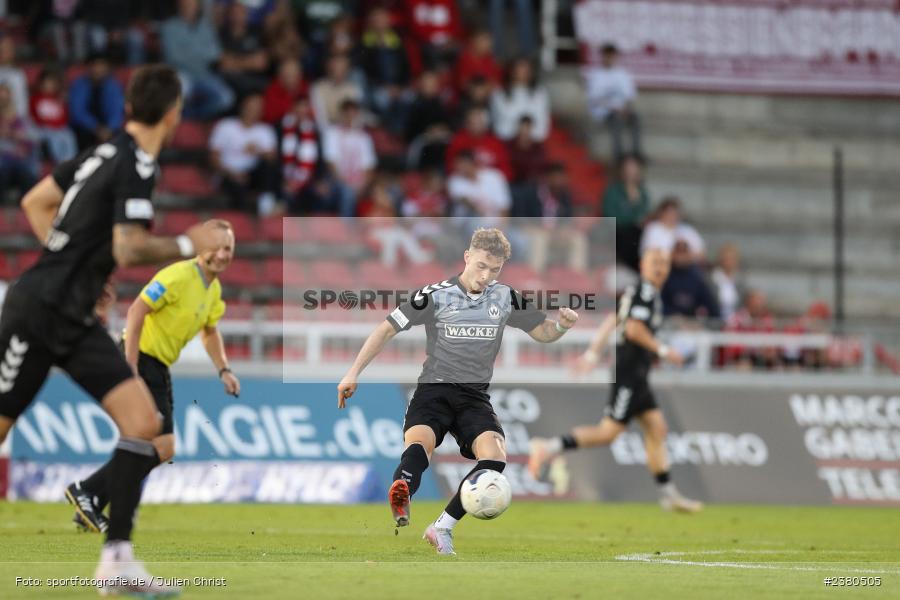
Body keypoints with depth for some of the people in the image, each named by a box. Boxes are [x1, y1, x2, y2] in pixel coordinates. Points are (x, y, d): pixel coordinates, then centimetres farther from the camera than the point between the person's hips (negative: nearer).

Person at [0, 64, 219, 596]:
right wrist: (188, 244, -13)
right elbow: (129, 250, -26)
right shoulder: (136, 166, -15)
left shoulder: (106, 153, 10)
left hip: (73, 317, 9)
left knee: (144, 423, -4)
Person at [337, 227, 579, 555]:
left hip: (475, 397, 3)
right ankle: (398, 506, -61)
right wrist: (354, 373, -2)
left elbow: (542, 333, 17)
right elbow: (387, 328, 2)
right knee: (418, 443, -34)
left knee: (495, 457, -24)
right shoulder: (436, 295, -3)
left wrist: (561, 325, -8)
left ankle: (442, 527, -15)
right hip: (434, 390, -3)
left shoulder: (506, 298, 7)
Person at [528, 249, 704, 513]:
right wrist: (662, 350, -15)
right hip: (628, 372, -10)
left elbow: (611, 322, 21)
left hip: (636, 375, 10)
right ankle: (551, 447, -10)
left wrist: (592, 352, 23)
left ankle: (668, 494, 11)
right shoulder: (645, 292, -13)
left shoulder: (635, 292, 17)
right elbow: (634, 329, -23)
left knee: (657, 429, 9)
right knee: (608, 432, -12)